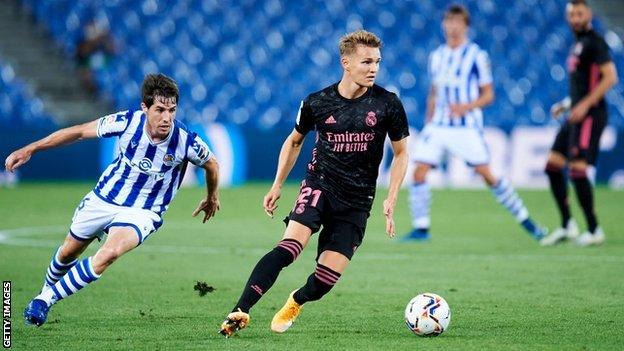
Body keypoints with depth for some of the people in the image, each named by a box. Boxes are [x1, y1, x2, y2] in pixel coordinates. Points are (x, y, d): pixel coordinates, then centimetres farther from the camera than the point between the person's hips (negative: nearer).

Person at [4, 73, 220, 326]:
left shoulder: (187, 142, -23)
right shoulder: (128, 122, -21)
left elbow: (211, 164, 0)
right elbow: (80, 132, -6)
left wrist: (212, 197, 18)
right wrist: (30, 149, -6)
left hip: (142, 212, -2)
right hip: (103, 198, 2)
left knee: (110, 253, -29)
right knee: (69, 251, 18)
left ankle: (47, 298, -13)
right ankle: (47, 288, 53)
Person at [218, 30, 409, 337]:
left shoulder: (387, 104, -4)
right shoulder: (317, 103, -2)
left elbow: (401, 153, 6)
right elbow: (294, 141, 17)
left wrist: (391, 199, -3)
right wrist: (277, 185, 13)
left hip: (358, 200, 1)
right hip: (320, 185, -1)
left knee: (327, 278, -6)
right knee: (289, 247, -27)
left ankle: (296, 302, 29)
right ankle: (241, 311, -28)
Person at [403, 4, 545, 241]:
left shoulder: (476, 56, -3)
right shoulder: (437, 57, 13)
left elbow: (488, 95, -3)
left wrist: (466, 107, -19)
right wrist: (428, 122, 17)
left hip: (467, 127, -5)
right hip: (438, 125, 5)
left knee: (487, 174, -9)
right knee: (419, 172, -9)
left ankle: (525, 220, 4)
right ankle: (420, 229, 0)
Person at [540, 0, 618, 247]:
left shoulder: (594, 43, -9)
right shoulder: (578, 45, 19)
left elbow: (610, 77, -18)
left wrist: (584, 104, -22)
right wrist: (566, 105, 18)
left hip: (590, 116, -10)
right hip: (576, 115, 10)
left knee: (578, 169, -14)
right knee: (553, 166, 7)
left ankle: (594, 231, -6)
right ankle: (567, 226, 11)